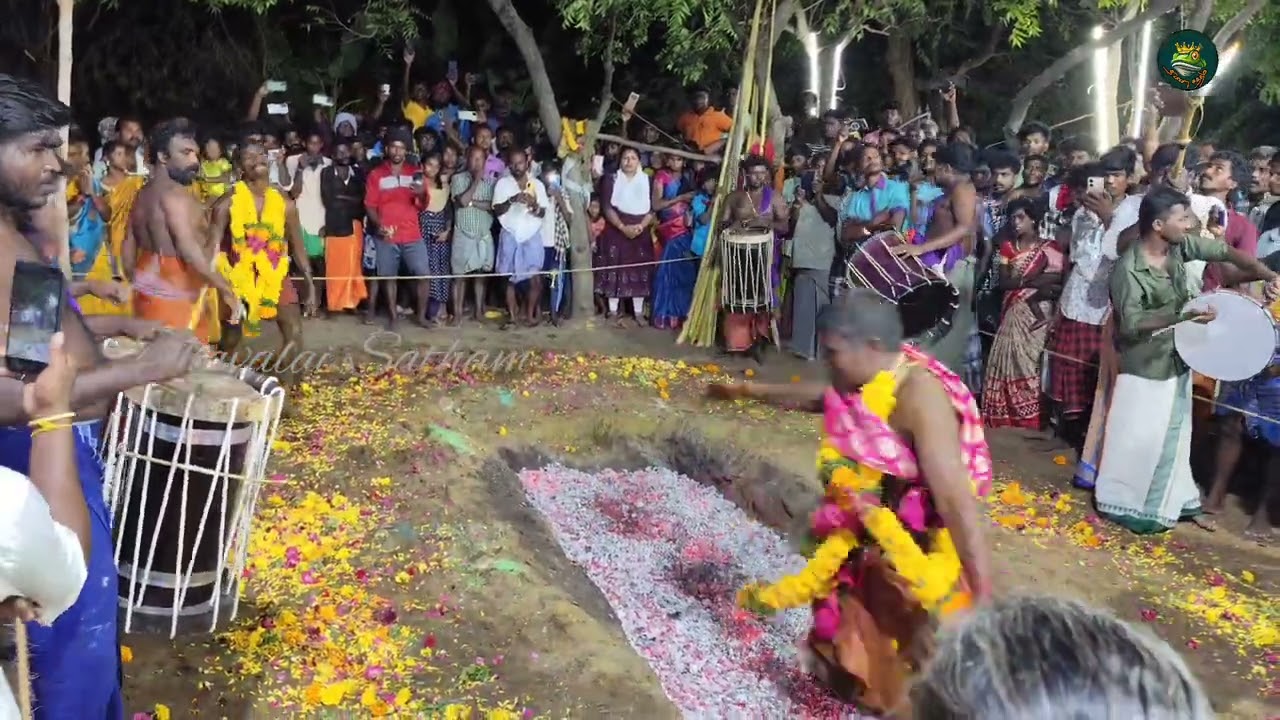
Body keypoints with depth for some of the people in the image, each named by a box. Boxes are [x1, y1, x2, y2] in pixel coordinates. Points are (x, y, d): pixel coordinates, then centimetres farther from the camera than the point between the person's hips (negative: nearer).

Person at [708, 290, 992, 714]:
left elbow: (956, 500, -34)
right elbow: (815, 396, 19)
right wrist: (749, 391, 31)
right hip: (869, 545, 8)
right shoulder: (871, 384, -4)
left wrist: (983, 599, -37)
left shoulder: (919, 395, -29)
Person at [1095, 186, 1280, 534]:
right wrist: (1183, 315, -32)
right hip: (1145, 365, -7)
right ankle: (1121, 503, 20)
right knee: (1138, 437, 3)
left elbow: (1227, 252, 3)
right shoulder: (1128, 270, -24)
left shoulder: (1180, 245, -4)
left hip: (1178, 359, 7)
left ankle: (1174, 502, 33)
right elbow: (1131, 323, -26)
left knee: (1173, 433, 18)